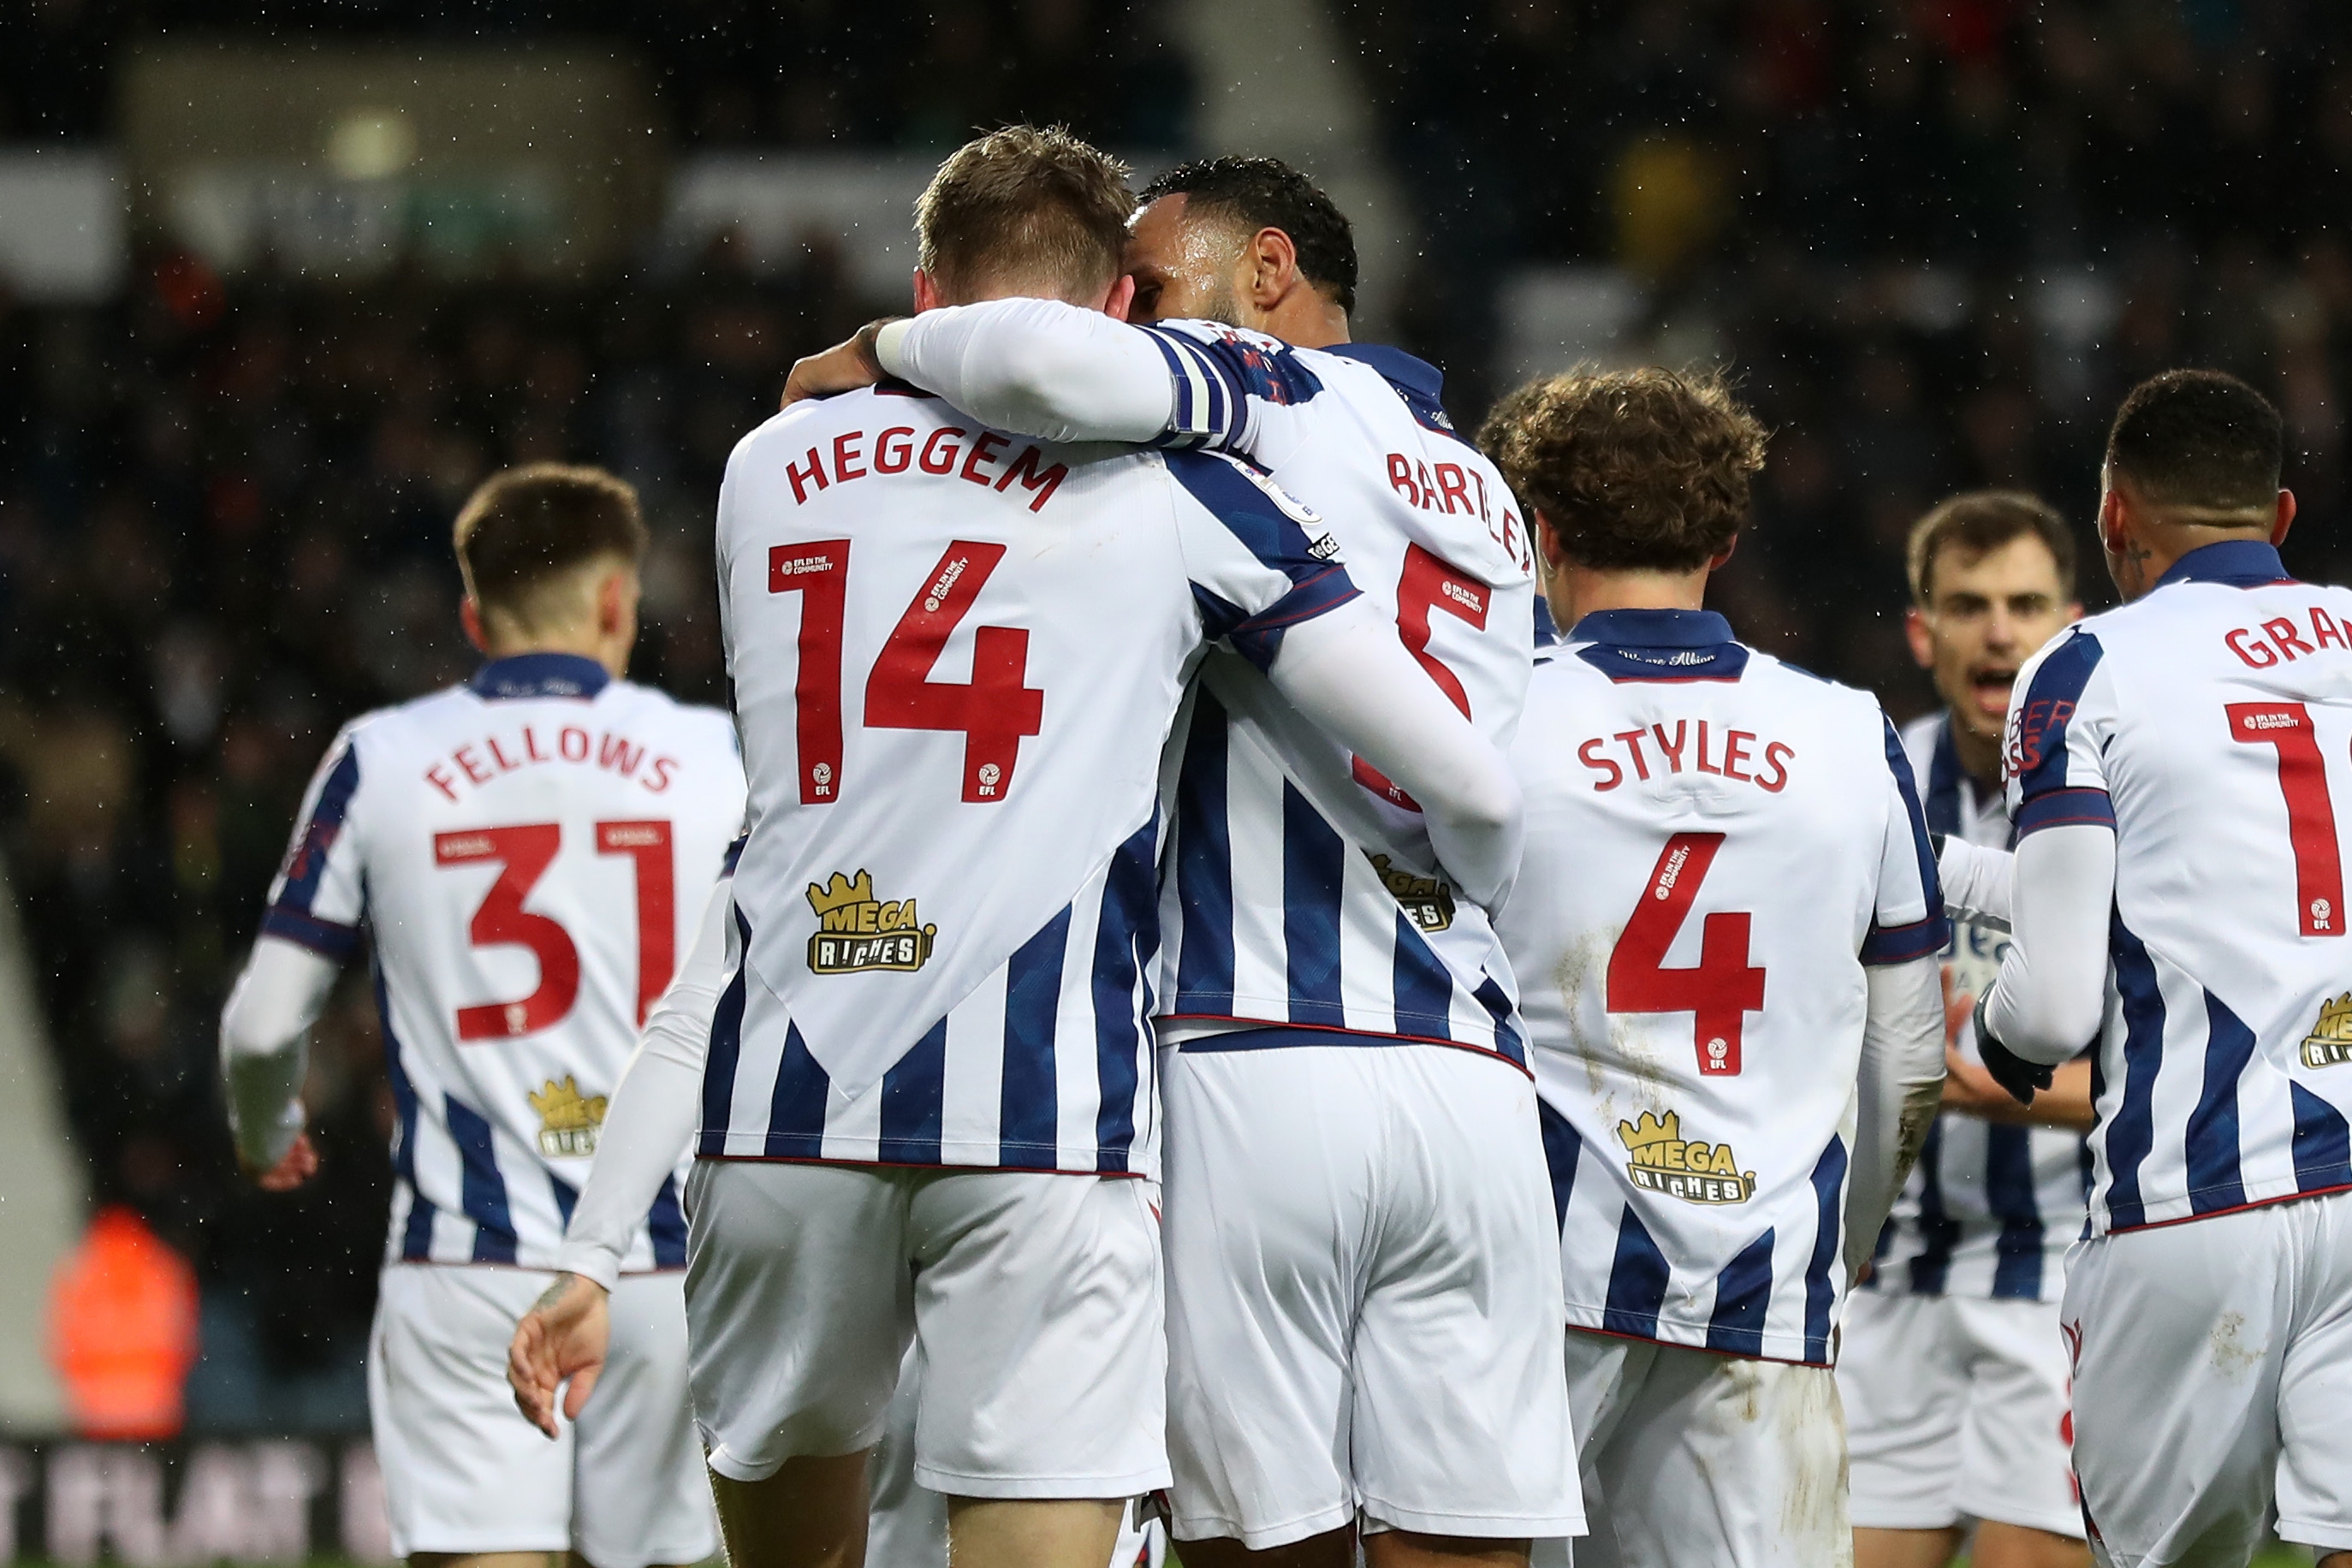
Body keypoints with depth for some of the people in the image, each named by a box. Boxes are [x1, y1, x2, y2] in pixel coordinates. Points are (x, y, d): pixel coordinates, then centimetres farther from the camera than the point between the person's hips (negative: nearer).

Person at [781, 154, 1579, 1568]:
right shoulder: (1492, 501, 25)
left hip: (1254, 1066, -6)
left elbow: (1060, 362, -18)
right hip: (1474, 1083, 6)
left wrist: (885, 350, 0)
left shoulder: (1277, 394, 2)